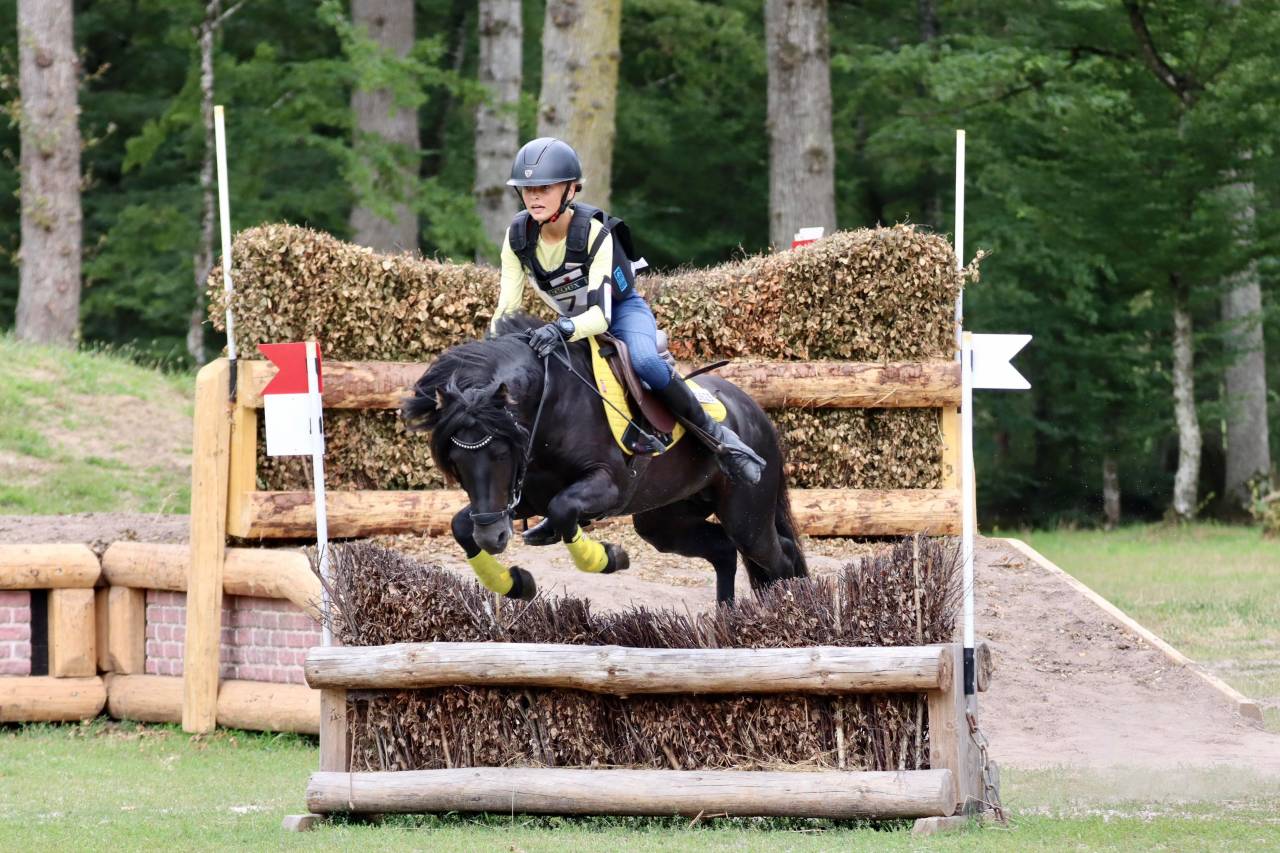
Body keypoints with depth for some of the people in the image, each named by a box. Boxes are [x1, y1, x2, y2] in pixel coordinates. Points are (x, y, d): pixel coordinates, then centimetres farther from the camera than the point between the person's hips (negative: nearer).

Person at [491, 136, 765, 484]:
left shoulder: (593, 233, -30)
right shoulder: (518, 237, -17)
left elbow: (600, 314, -38)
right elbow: (508, 306, -15)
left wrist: (563, 329, -59)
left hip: (621, 311, -6)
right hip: (572, 322, 6)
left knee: (643, 362, -36)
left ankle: (717, 436, -26)